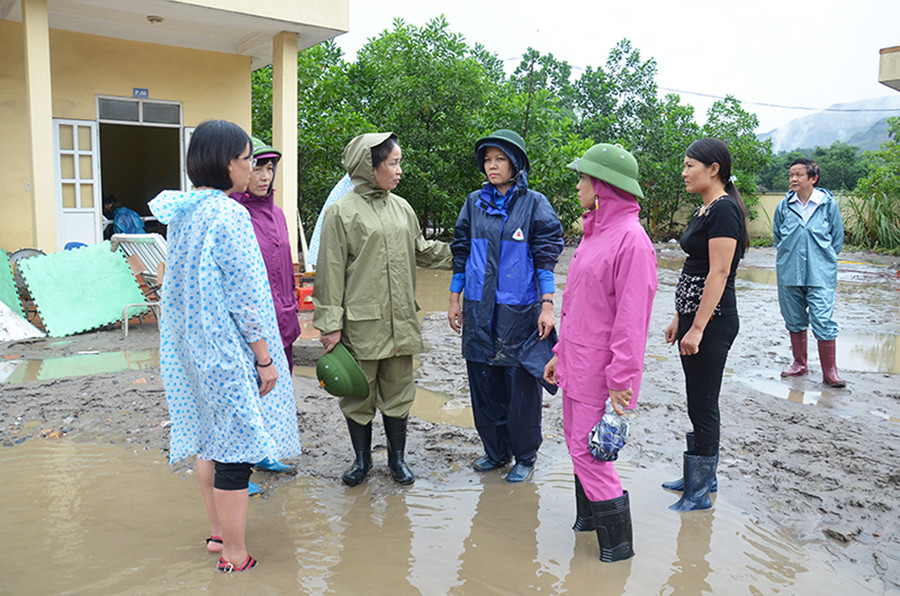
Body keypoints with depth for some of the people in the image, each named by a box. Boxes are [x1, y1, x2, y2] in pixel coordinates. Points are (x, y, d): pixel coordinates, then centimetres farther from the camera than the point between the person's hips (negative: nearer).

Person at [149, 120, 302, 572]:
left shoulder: (182, 212, 7)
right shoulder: (228, 215, -19)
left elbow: (183, 285, 14)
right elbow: (244, 296, -20)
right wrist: (265, 357, -13)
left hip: (191, 345, 9)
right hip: (228, 349, -9)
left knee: (209, 437, 20)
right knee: (234, 449, 1)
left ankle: (218, 528, 36)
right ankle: (234, 555, 14)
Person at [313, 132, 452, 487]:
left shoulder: (401, 207, 10)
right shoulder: (342, 211, -7)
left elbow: (422, 251, 21)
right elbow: (331, 272, -8)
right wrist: (331, 324, -11)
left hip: (400, 320, 5)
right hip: (361, 321, -4)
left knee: (398, 391, 12)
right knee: (359, 393, 9)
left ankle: (397, 458, 28)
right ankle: (362, 459, 28)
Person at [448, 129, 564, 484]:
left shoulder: (534, 204, -1)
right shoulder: (475, 203, 9)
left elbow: (547, 256, -4)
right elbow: (461, 252, 13)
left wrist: (547, 305, -10)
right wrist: (454, 300, 12)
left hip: (519, 309, -4)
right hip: (479, 309, 4)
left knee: (521, 385, 2)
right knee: (484, 383, 11)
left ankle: (525, 457, 20)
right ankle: (496, 451, 29)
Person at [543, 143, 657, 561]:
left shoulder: (631, 239, -17)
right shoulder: (596, 232, 12)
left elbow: (631, 318, -20)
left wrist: (620, 379, -20)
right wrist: (561, 352, 17)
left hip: (600, 368, -9)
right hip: (577, 361, 9)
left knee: (587, 450, -3)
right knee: (576, 442, 17)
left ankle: (618, 545, 14)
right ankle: (588, 518, 36)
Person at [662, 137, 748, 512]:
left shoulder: (724, 209, -15)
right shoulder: (705, 209, 14)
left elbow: (719, 273, -21)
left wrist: (697, 328, -22)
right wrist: (679, 319, 19)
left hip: (712, 322, -10)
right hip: (694, 316, 10)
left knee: (703, 406, 0)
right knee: (698, 403, 17)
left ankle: (700, 492, 13)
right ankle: (703, 476, 31)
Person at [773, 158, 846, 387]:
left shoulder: (829, 204, -2)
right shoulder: (784, 206, 3)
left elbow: (837, 239, 7)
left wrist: (823, 260, 7)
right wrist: (789, 257, 11)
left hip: (820, 274, -3)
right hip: (789, 273, 3)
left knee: (824, 322, -7)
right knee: (795, 321, 12)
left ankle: (830, 373, 4)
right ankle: (799, 364, 28)